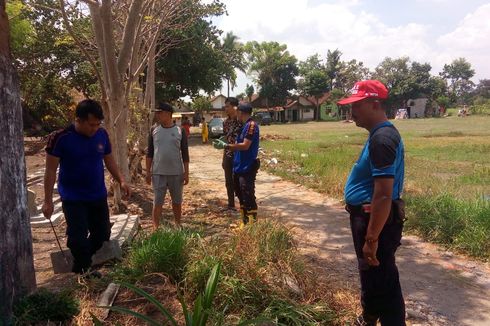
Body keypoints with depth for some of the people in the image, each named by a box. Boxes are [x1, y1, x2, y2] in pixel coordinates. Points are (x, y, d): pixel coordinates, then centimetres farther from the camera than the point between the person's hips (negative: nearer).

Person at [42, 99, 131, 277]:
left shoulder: (102, 134, -4)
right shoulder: (60, 138, -17)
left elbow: (109, 160, 9)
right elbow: (51, 170, -11)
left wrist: (121, 180, -4)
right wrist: (48, 201, -10)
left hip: (98, 196, 5)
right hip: (73, 199, -4)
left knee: (103, 234, 11)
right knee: (78, 237, -4)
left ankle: (80, 264, 35)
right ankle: (83, 270, 23)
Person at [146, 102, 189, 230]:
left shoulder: (180, 131, -2)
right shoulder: (154, 130, 1)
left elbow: (185, 154, 0)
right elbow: (149, 153, 5)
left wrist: (186, 172, -2)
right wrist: (148, 171, 1)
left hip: (176, 173, 0)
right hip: (158, 173, 0)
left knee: (177, 201, 13)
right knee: (157, 202, 3)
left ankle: (178, 224, 31)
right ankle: (155, 228, 11)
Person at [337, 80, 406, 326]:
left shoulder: (382, 139, -24)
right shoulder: (379, 134, 10)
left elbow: (384, 195, -28)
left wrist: (372, 239, -26)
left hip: (377, 221, -11)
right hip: (368, 216, 11)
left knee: (382, 282, 2)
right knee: (370, 276, 27)